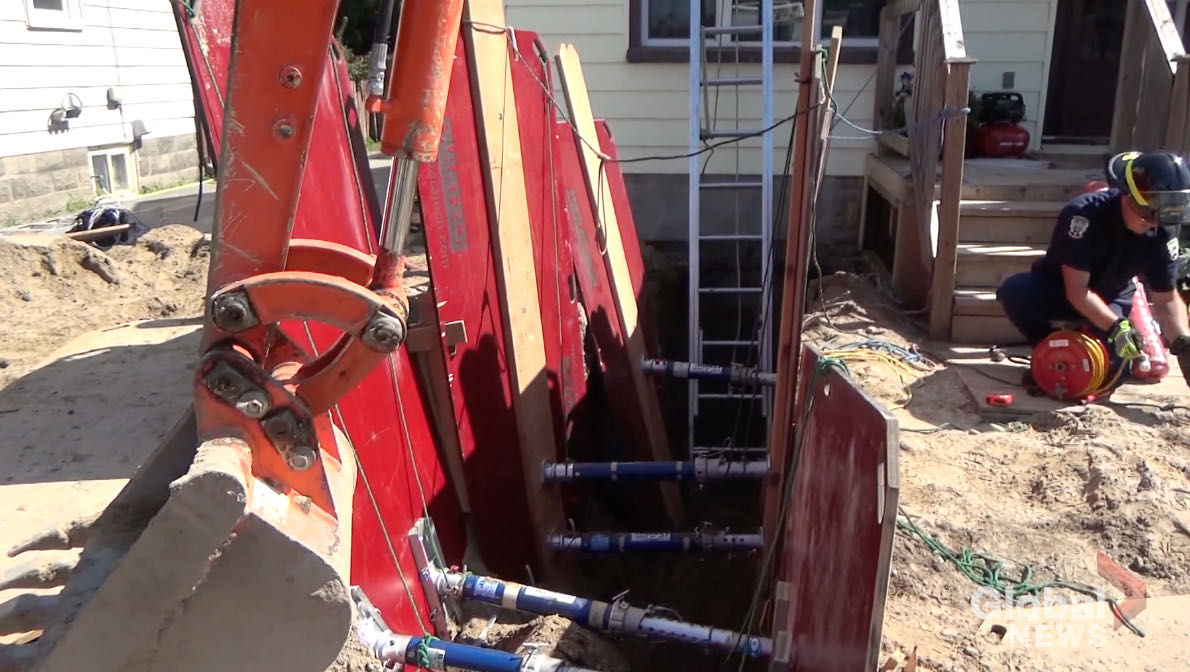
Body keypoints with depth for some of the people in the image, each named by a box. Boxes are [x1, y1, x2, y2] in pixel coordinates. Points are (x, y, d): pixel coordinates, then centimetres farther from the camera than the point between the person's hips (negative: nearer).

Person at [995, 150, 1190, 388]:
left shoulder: (1164, 231, -18)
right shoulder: (1084, 212, -31)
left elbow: (1166, 299, -12)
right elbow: (1077, 290, -32)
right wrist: (1116, 327, -45)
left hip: (1112, 297, 2)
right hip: (1059, 287, -2)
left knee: (1111, 361, -26)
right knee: (1013, 291, -35)